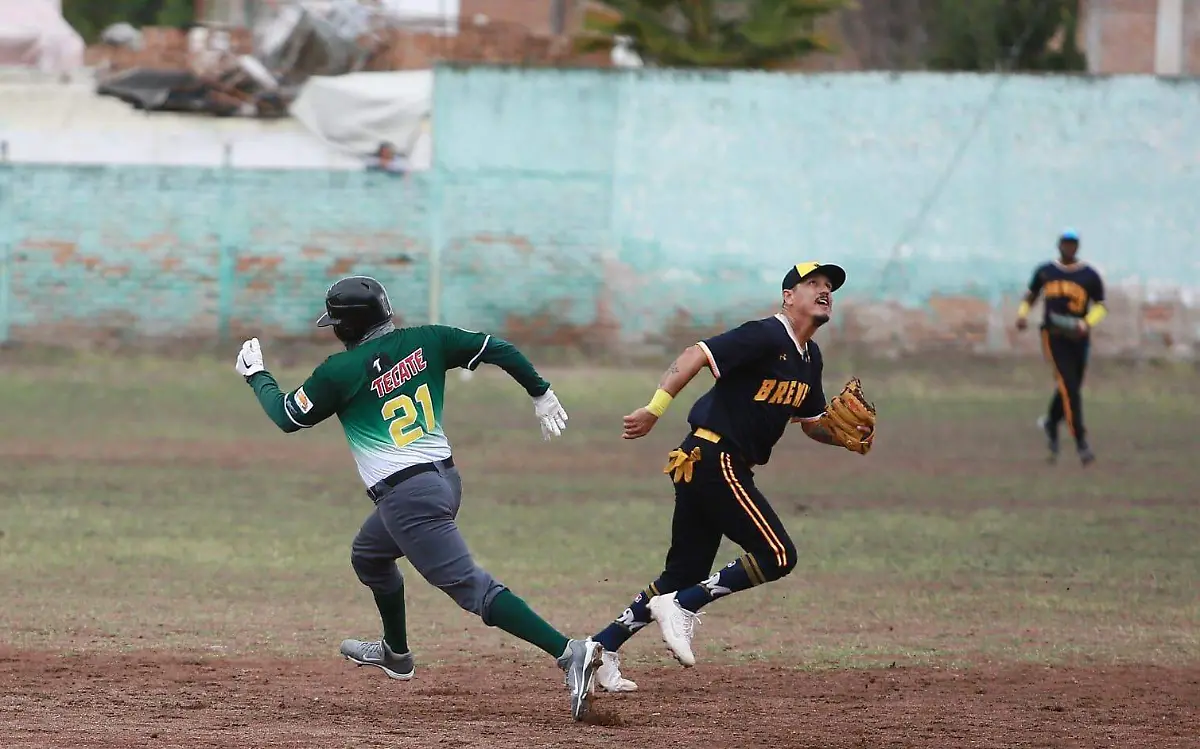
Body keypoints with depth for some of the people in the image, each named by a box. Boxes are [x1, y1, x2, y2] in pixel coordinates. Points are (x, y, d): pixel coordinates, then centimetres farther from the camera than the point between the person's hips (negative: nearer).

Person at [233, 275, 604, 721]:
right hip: (445, 479, 9)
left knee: (470, 587, -14)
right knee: (369, 555, 32)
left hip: (407, 496, -9)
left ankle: (569, 652, -28)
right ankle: (396, 654, 50)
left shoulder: (342, 371, -7)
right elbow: (496, 349, 6)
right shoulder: (424, 342, 7)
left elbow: (286, 417, 5)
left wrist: (256, 375, 22)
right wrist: (541, 394, 15)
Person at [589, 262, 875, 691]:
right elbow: (696, 355, -22)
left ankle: (601, 648, 12)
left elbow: (812, 422, 25)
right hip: (714, 458, -10)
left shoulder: (809, 357, 16)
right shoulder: (766, 337, -13)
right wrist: (655, 409, -30)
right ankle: (682, 606, -9)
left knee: (685, 574, 11)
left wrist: (847, 439, 4)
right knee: (777, 556, -12)